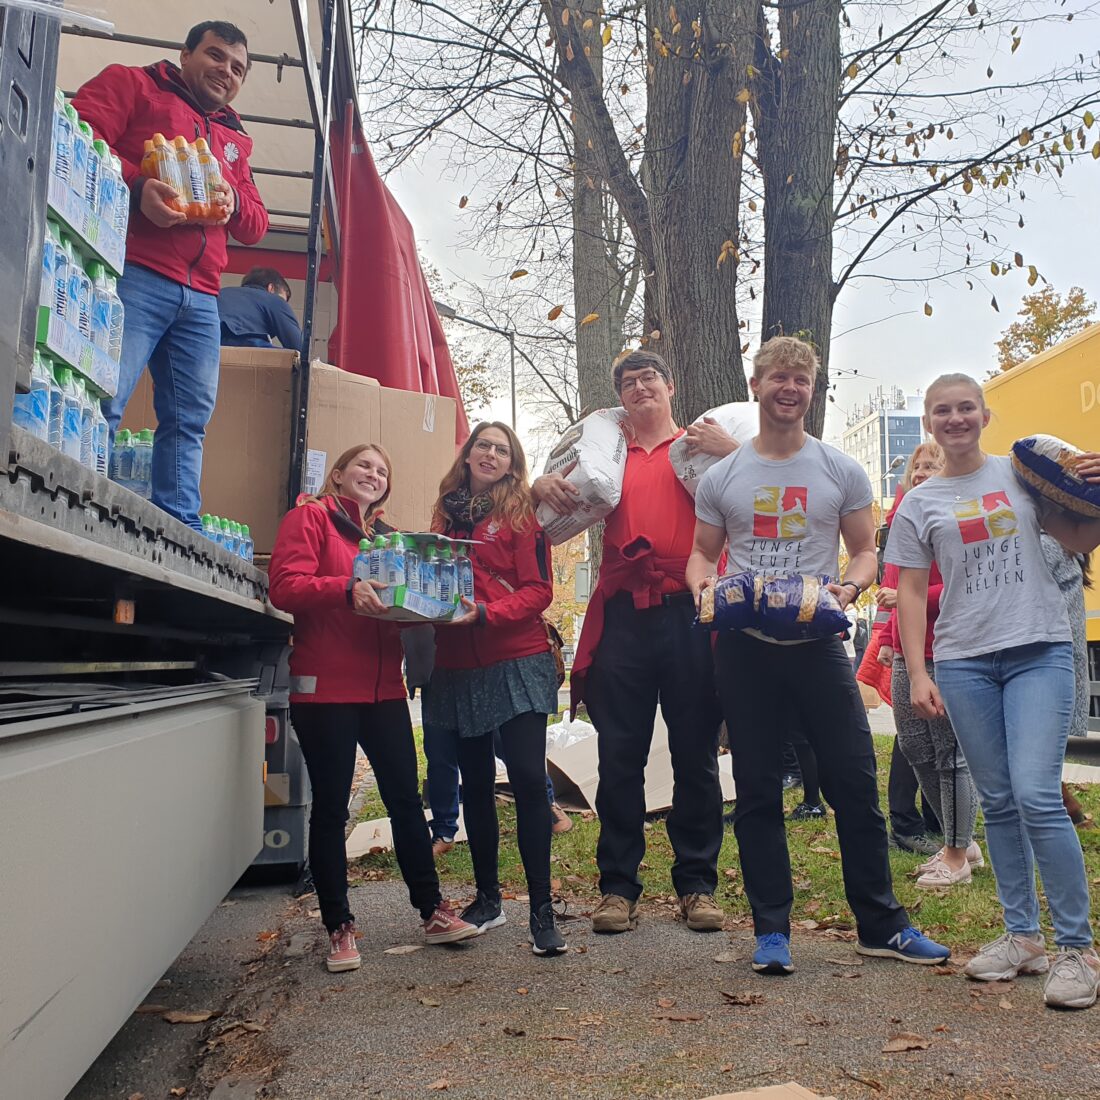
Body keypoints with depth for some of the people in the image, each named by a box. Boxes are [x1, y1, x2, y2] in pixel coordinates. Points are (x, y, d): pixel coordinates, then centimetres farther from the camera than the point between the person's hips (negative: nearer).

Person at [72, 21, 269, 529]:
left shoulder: (234, 140, 31)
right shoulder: (131, 83, 15)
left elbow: (256, 224, 25)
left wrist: (234, 201, 2)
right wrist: (136, 187, -18)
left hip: (201, 299, 6)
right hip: (134, 275, -6)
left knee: (189, 419, -1)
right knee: (103, 399, -16)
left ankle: (180, 530, 0)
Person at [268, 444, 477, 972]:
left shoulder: (387, 535, 20)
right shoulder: (310, 517, 1)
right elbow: (285, 585, -13)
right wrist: (346, 589, -28)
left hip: (383, 686, 6)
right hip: (325, 686, -5)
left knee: (405, 798, 8)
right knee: (331, 807, 4)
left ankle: (433, 913, 18)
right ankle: (339, 928, 15)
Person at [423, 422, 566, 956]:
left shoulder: (520, 512, 1)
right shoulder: (446, 514, 13)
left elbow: (539, 590, -6)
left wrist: (485, 614, -19)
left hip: (517, 661, -4)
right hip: (456, 666, 5)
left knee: (527, 777, -8)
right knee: (476, 782, 12)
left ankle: (542, 909, 1)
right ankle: (487, 897, 26)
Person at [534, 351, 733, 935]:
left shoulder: (701, 445, 12)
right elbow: (566, 496, 23)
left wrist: (731, 450, -12)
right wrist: (544, 485, 1)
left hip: (689, 616, -1)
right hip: (622, 618, 2)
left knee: (695, 756, 5)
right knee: (619, 757, 4)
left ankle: (697, 883, 16)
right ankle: (618, 886, 13)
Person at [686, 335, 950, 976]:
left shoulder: (842, 471, 6)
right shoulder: (721, 477, 8)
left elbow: (866, 550, 8)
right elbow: (703, 555, 13)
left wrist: (850, 587, -13)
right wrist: (704, 588, -9)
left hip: (818, 642, 0)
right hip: (744, 647, 1)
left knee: (856, 784, 2)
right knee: (758, 793, 7)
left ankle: (882, 926, 19)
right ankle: (772, 930, 19)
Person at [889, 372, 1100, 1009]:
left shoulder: (1022, 473, 8)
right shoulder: (919, 505, 8)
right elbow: (911, 593, 5)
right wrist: (918, 674, -3)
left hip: (1040, 650, -2)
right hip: (963, 661, 2)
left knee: (1036, 796, -13)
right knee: (998, 803, 7)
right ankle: (1022, 935, 20)